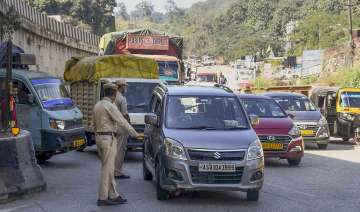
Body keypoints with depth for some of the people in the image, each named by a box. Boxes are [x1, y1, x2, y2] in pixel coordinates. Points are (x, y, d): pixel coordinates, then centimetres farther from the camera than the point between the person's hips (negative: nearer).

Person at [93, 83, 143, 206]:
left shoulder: (97, 105, 12)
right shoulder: (110, 106, -14)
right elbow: (122, 122, -15)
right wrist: (135, 135, -10)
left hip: (99, 137, 9)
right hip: (108, 139, -9)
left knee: (108, 168, 12)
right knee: (107, 168, -4)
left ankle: (114, 196, 16)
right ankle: (103, 198, -2)